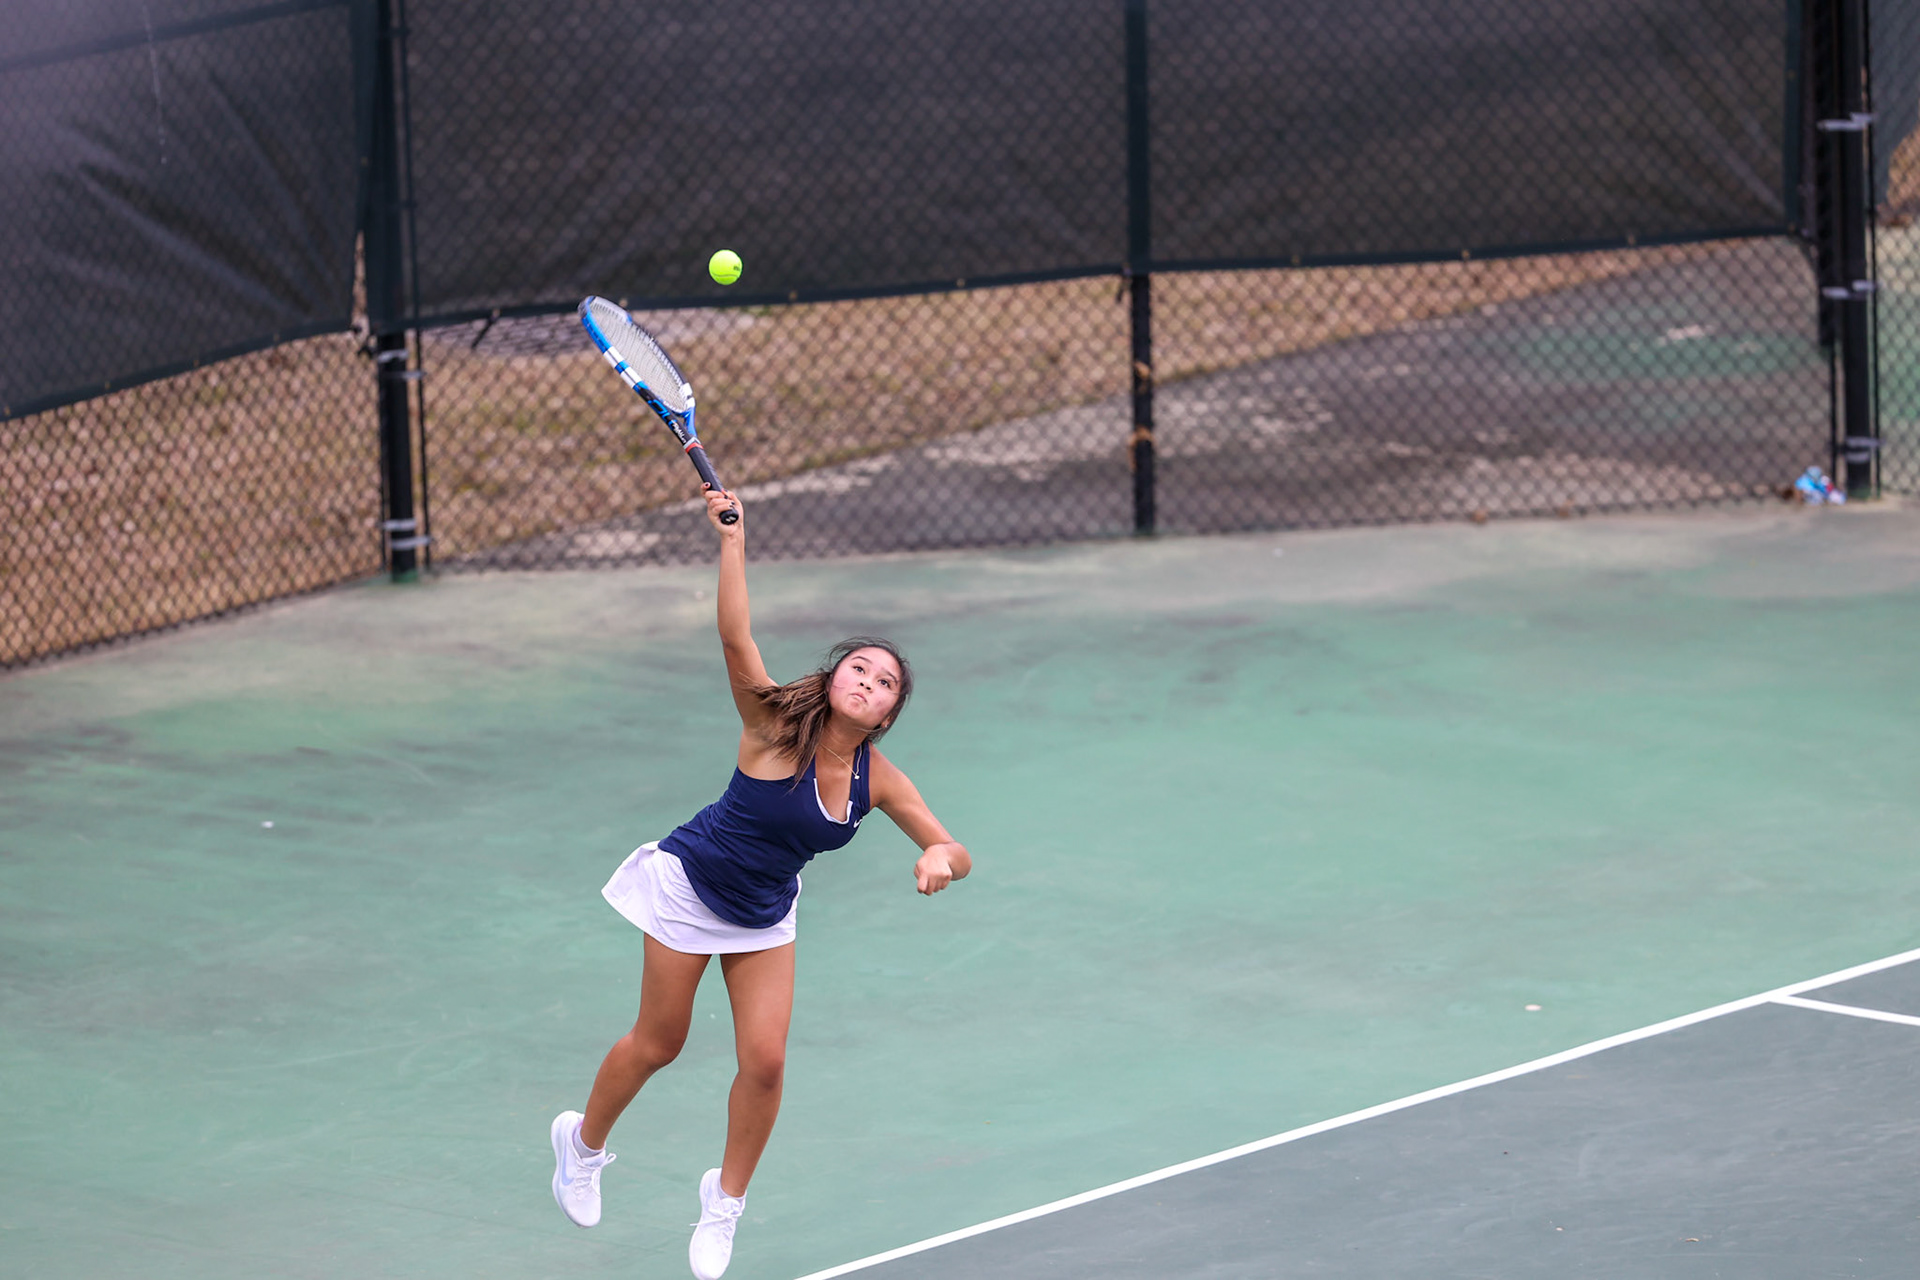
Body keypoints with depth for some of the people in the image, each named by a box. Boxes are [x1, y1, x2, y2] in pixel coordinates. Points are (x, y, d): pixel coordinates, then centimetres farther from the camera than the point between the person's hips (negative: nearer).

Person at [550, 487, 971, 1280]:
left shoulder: (877, 780, -12)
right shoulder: (775, 727, -26)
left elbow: (956, 853, -8)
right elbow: (734, 637, -40)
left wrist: (940, 860, -32)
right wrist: (732, 539, -46)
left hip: (765, 915, 4)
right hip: (690, 887, -4)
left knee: (764, 1061, -5)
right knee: (658, 1045, 7)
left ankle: (726, 1202, 18)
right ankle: (584, 1142, 37)